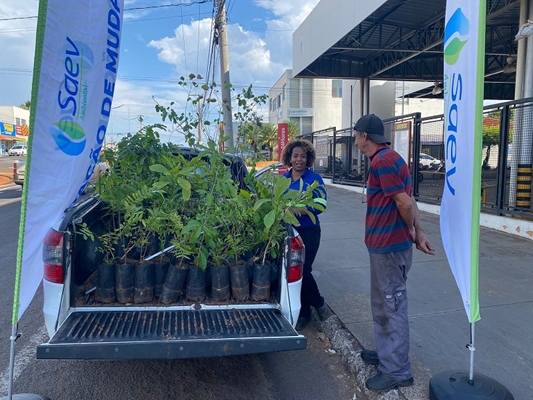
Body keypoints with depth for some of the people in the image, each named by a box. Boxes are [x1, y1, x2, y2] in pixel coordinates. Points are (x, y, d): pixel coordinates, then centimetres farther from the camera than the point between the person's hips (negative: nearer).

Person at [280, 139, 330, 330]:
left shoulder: (314, 178, -7)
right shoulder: (283, 179, 9)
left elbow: (320, 205, -17)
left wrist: (297, 210, -29)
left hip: (308, 231, -5)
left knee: (303, 270, -7)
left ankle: (318, 303, 22)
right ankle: (303, 312, 24)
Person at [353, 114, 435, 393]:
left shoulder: (382, 160, -18)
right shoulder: (387, 158, 15)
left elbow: (405, 203, -21)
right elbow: (410, 200, 13)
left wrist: (412, 232, -5)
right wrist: (418, 233, 9)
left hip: (389, 246, -10)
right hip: (384, 244, 10)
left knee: (393, 307, 0)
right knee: (382, 304, 20)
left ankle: (397, 371, 12)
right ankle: (386, 354, 34)